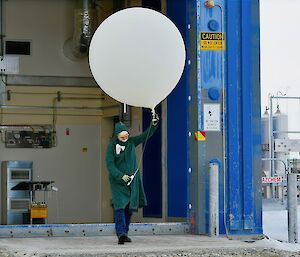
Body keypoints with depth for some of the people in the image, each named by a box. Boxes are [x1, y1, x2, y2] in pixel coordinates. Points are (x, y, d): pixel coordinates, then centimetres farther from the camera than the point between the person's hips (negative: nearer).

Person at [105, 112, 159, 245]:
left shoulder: (131, 142, 3)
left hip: (132, 180, 4)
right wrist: (122, 176, -25)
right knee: (120, 206, -16)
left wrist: (154, 124, -18)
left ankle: (125, 233, 17)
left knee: (129, 208, 7)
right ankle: (121, 233, -25)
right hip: (118, 181, -4)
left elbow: (146, 135, 0)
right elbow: (110, 165, -13)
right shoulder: (111, 146, -8)